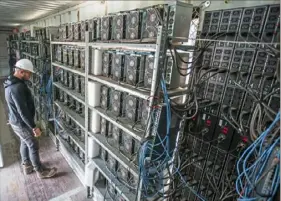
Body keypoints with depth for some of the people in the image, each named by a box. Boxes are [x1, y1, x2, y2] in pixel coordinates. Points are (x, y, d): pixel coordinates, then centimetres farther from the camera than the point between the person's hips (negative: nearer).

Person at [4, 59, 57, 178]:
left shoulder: (12, 83, 5)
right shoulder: (17, 87, -29)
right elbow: (22, 110, -30)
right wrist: (34, 127, -24)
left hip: (16, 121, 10)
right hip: (21, 123, -10)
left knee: (25, 143, 23)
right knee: (33, 146, 4)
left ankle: (27, 166, 41)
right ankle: (40, 171, 20)